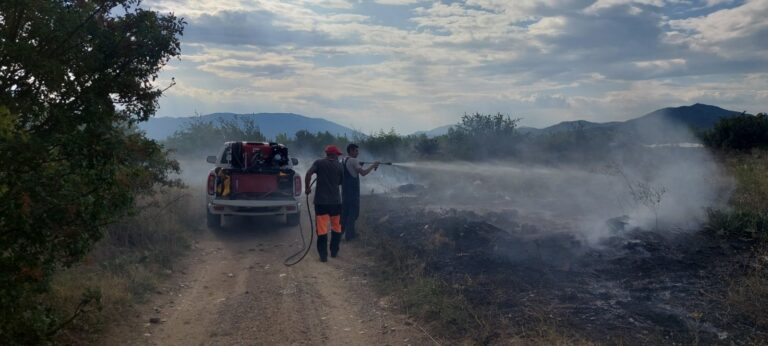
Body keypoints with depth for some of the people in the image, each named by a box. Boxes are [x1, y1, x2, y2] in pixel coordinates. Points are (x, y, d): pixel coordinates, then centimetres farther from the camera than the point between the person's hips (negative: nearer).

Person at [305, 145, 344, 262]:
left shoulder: (319, 162, -1)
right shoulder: (339, 165, 4)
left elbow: (308, 174, -15)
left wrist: (307, 188, -4)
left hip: (321, 201, -1)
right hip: (335, 201, 2)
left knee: (322, 229, 1)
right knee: (336, 227, 19)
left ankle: (323, 255, 1)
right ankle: (334, 251, 25)